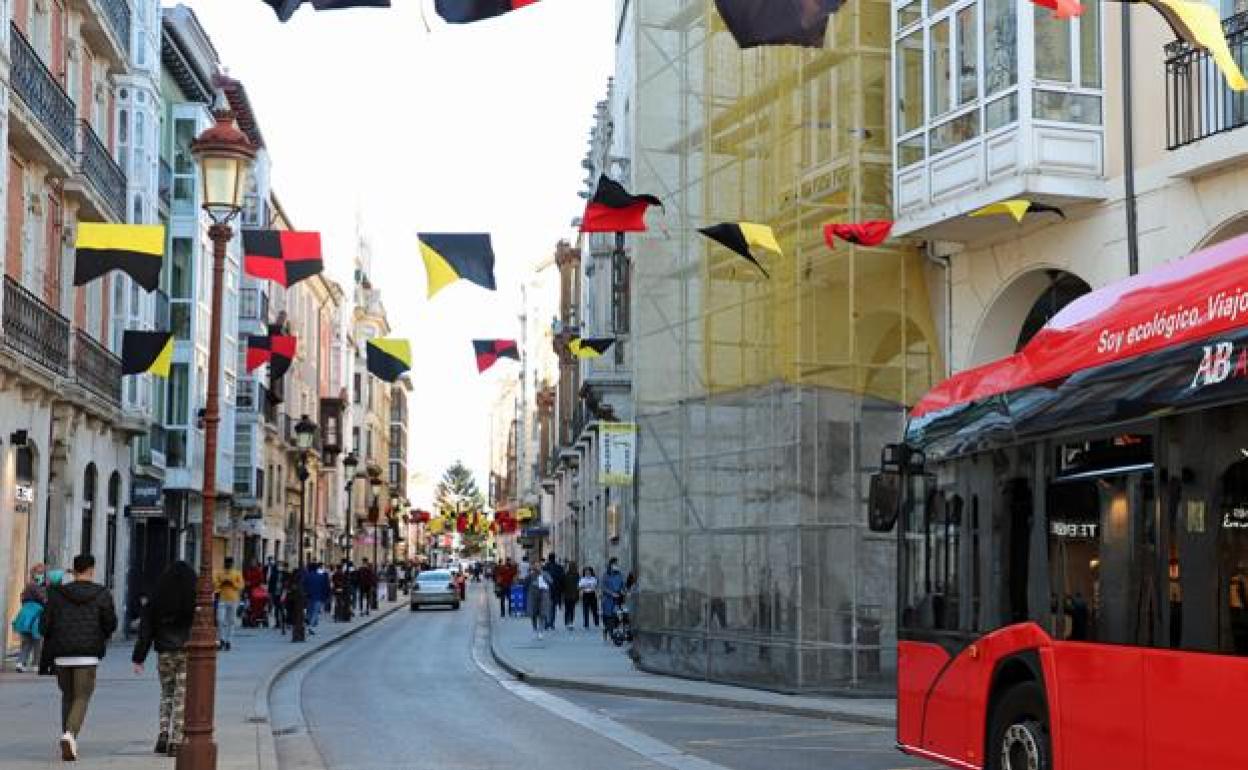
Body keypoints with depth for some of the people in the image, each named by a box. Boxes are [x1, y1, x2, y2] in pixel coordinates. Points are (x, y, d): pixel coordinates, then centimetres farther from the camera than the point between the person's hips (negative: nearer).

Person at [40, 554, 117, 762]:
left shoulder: (57, 593, 4)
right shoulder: (101, 594, -1)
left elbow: (44, 625, 1)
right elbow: (111, 624, -3)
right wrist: (101, 637, 18)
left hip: (62, 654, 3)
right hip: (87, 655, -3)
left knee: (68, 696, 20)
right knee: (81, 699, 1)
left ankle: (68, 744, 17)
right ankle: (69, 735, -25)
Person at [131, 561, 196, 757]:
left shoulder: (156, 601, 1)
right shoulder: (197, 600, -4)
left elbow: (145, 630, 2)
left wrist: (138, 658, 5)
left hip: (165, 653, 2)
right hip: (189, 653, -2)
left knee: (167, 694, 19)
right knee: (182, 697, 2)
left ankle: (163, 733, 5)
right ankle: (176, 742, -2)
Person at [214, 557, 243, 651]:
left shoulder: (237, 574, 5)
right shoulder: (219, 573, 9)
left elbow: (240, 586, 1)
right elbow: (215, 585, 8)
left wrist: (232, 582, -12)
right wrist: (222, 582, -9)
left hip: (233, 600, -1)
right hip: (222, 600, 1)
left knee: (231, 622, 1)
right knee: (220, 620, -8)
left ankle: (229, 641, 5)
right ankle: (221, 639, 6)